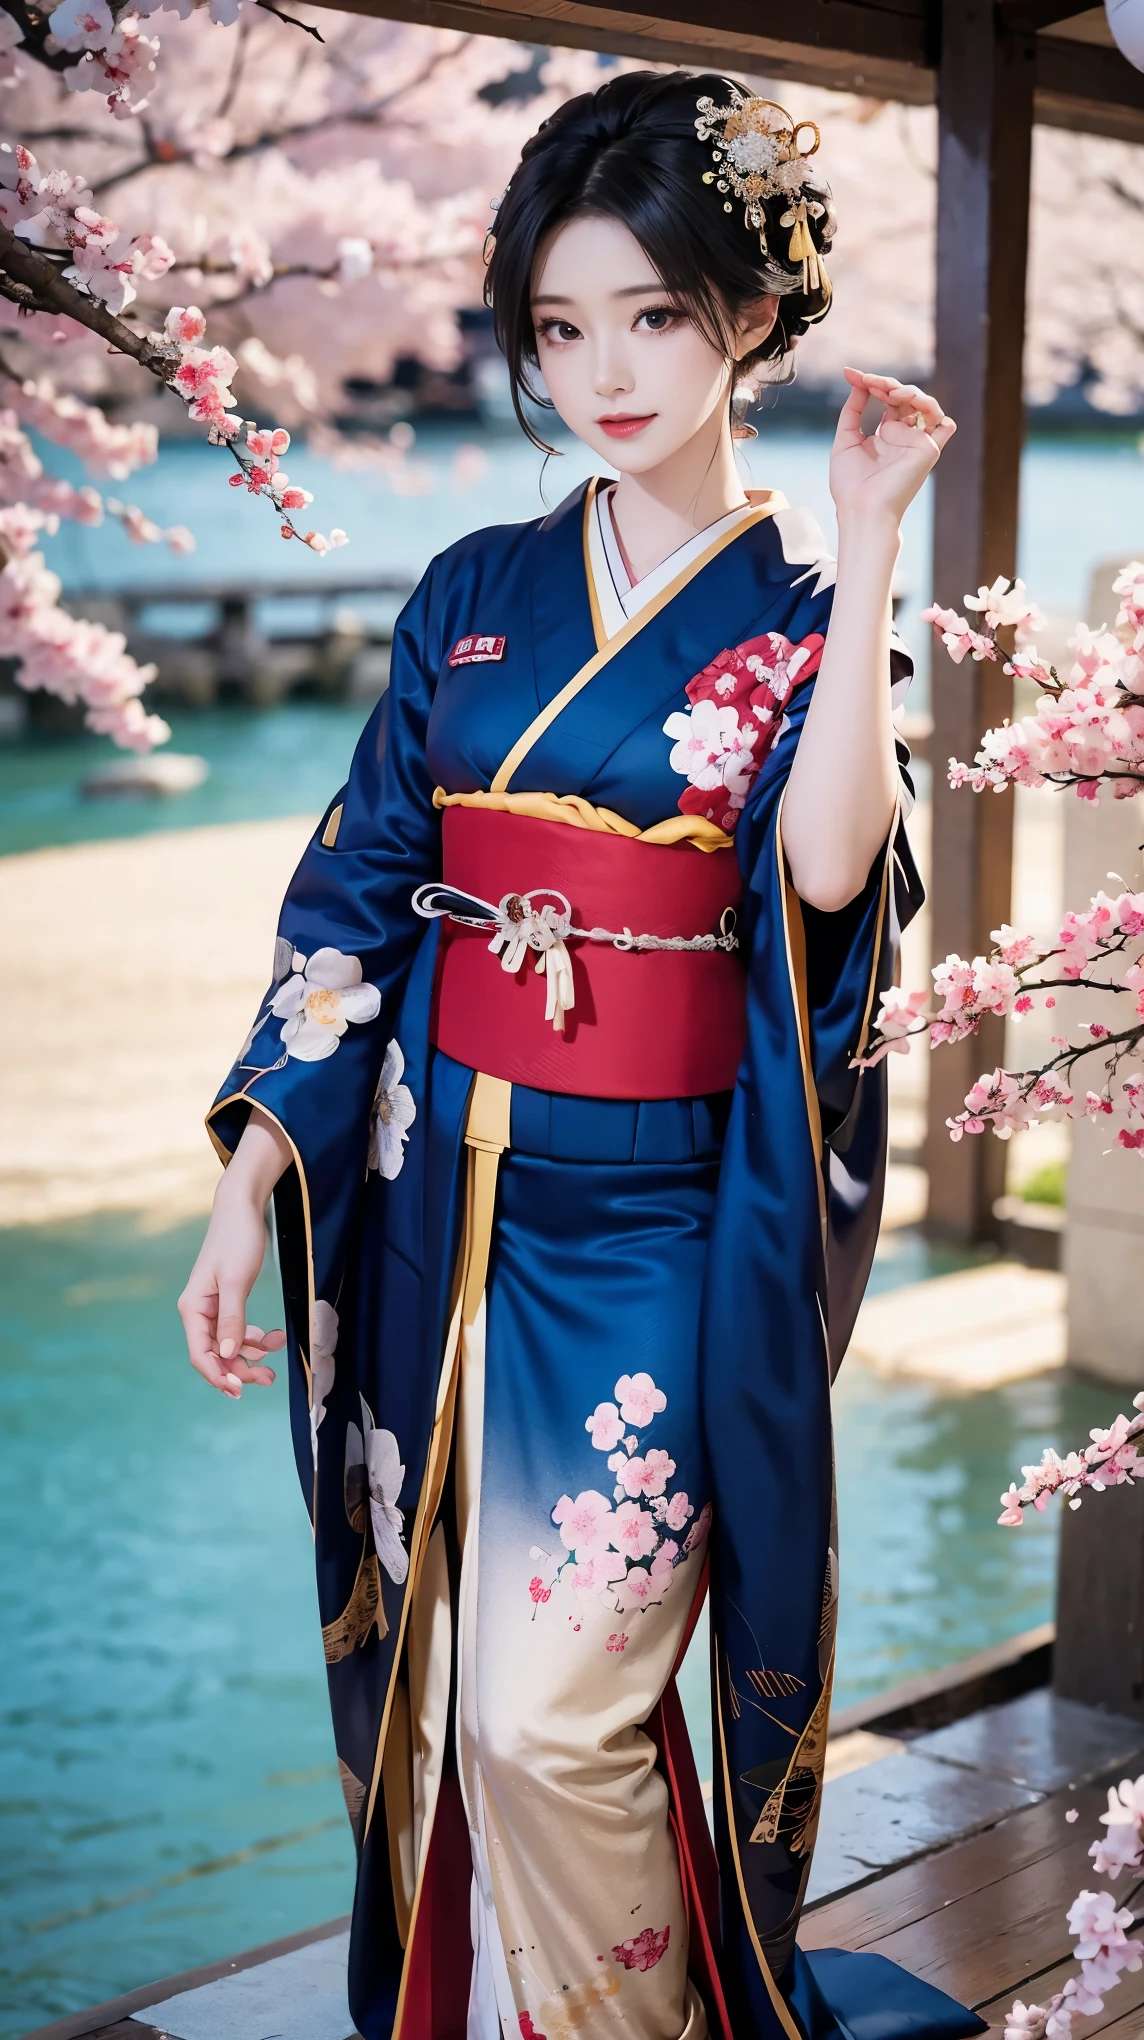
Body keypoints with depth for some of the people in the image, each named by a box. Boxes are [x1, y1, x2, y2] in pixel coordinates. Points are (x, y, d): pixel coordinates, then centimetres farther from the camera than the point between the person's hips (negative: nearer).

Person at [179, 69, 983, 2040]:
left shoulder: (806, 610, -2)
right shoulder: (474, 597, 8)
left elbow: (825, 864, -23)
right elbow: (354, 896, 7)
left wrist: (866, 544, -20)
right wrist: (248, 1184, 1)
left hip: (655, 1226, -4)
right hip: (437, 1205, 4)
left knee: (555, 1709, -8)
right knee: (435, 1689, 12)